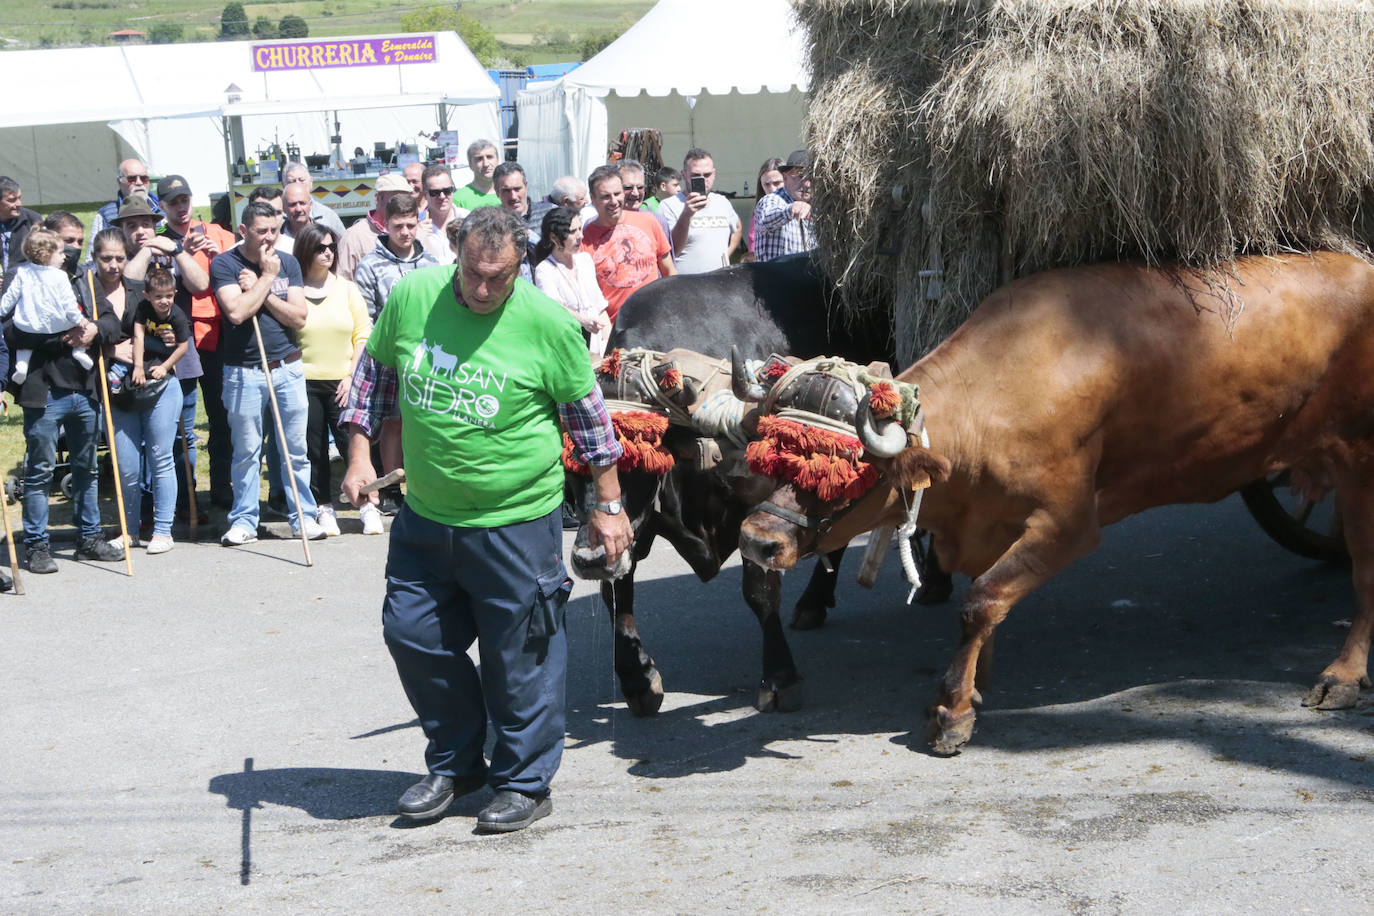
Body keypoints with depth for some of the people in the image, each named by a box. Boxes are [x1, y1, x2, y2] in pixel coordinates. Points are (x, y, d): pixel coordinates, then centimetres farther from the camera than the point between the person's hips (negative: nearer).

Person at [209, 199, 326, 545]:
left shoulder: (288, 263, 7)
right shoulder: (224, 264, -4)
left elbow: (298, 318, -3)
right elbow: (237, 312, -19)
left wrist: (260, 291, -11)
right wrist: (266, 277, -11)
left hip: (288, 368, 3)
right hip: (243, 371, -3)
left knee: (295, 449, 5)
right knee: (246, 451, 3)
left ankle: (303, 516, 14)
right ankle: (244, 520, 13)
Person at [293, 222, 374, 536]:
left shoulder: (346, 288, 6)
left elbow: (363, 335, 6)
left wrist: (352, 375, -2)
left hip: (341, 383, 1)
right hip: (304, 382, -1)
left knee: (353, 441, -5)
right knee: (314, 448, 4)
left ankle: (368, 506, 3)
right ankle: (324, 508, 15)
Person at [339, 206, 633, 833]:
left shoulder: (549, 323, -11)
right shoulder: (411, 297, -4)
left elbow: (588, 415, 0)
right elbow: (373, 374, 13)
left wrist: (608, 506, 3)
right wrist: (359, 453, 6)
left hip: (517, 522, -4)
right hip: (424, 517, 4)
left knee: (520, 657, 2)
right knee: (413, 635, 11)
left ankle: (525, 783, 19)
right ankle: (454, 764, 31)